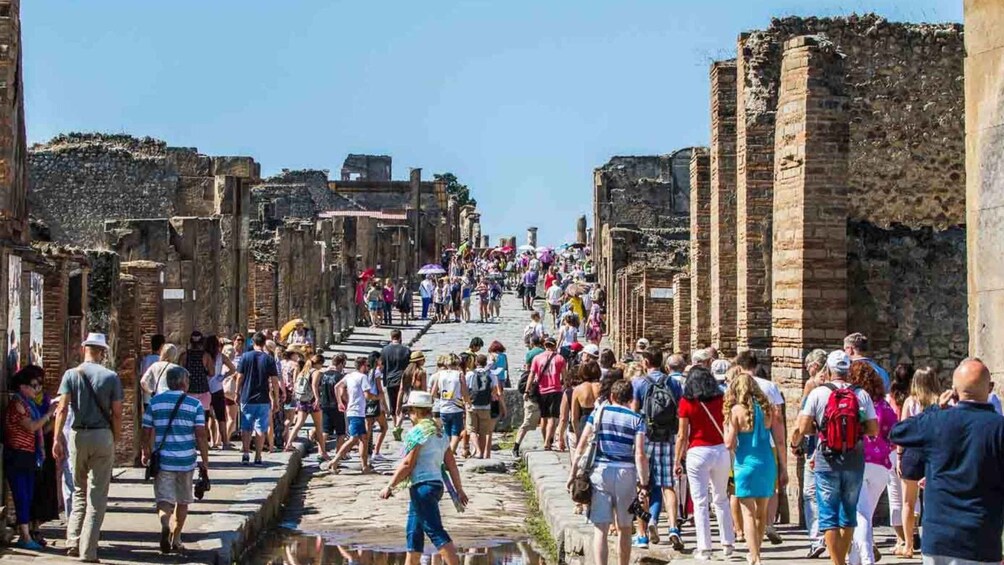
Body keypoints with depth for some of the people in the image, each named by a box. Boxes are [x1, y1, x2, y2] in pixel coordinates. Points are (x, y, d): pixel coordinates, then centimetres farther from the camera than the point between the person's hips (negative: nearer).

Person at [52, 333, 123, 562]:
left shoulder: (71, 374, 2)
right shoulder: (111, 377, -1)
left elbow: (62, 409, -8)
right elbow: (117, 413, -4)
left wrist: (57, 438, -9)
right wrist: (115, 440, 5)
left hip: (78, 435, 2)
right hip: (103, 436, -1)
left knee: (79, 491, 17)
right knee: (97, 496, 3)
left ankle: (73, 541, 9)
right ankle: (88, 551, 1)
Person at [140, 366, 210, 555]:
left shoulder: (155, 402, 2)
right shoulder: (195, 404, -2)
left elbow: (147, 431, 4)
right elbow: (201, 435, -7)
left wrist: (146, 453, 21)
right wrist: (205, 462, 0)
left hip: (163, 460, 0)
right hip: (186, 461, 0)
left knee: (164, 499, 0)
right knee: (183, 501, 16)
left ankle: (165, 525, -31)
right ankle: (175, 540, 24)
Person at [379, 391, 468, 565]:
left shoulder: (416, 432, -10)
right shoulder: (440, 433, 15)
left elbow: (407, 464, -14)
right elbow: (451, 464, 14)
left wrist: (390, 486, -9)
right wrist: (459, 490, 17)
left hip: (422, 486, -9)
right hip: (437, 484, 9)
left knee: (436, 533, -13)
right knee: (413, 532, 17)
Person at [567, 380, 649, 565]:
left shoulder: (598, 413, 5)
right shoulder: (636, 419, 2)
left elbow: (581, 446, 1)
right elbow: (639, 455, -8)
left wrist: (573, 474, 5)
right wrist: (644, 484, -7)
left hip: (600, 471, 0)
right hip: (626, 473, 0)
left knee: (600, 529, -3)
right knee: (624, 528, 15)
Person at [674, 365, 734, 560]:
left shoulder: (687, 402, -4)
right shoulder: (721, 399, 3)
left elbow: (682, 435, -4)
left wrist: (677, 461, 3)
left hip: (697, 453, -3)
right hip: (721, 450, 3)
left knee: (700, 502, 2)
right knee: (721, 499, 17)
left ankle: (704, 548, 2)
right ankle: (728, 543, 20)